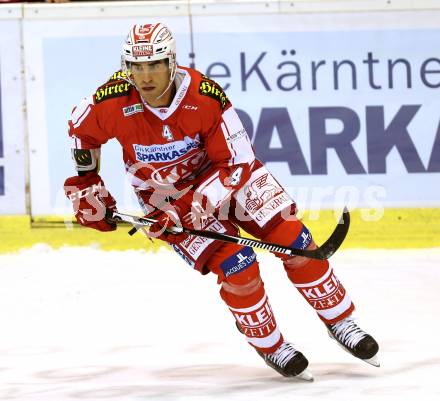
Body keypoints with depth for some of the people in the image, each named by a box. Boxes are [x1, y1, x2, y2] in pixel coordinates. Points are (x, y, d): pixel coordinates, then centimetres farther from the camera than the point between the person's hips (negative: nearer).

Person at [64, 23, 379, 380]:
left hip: (225, 173, 1)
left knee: (293, 240, -7)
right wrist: (85, 185, 3)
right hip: (165, 196, -1)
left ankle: (340, 322, 11)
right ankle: (270, 348, 6)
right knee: (236, 266, -17)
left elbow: (236, 162, -21)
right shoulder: (112, 102, -24)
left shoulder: (206, 96, -28)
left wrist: (200, 203, -31)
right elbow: (81, 129, 0)